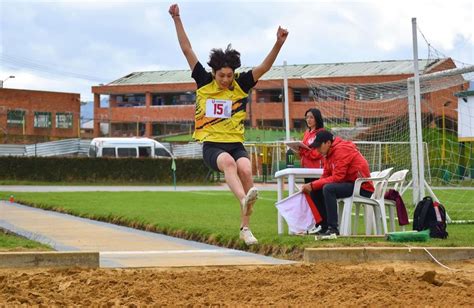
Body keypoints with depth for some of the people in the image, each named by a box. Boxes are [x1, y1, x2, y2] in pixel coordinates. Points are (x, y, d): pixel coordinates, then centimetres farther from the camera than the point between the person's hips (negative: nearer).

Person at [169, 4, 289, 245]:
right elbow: (187, 50, 4)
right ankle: (244, 199, -63)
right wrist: (176, 20, 0)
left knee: (246, 170, -28)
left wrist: (279, 44, -16)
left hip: (236, 144, 2)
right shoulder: (204, 83, 4)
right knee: (228, 162, -35)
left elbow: (264, 67, -2)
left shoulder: (241, 85, 7)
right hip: (211, 145, -2)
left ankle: (245, 227, -22)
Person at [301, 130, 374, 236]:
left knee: (328, 189, -28)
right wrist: (311, 186, -8)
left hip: (362, 188, -10)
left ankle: (333, 229, -28)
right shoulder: (330, 153, 12)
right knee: (317, 191, 8)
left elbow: (337, 178, -22)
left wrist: (313, 185, -19)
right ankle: (324, 227, 7)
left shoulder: (341, 150, -17)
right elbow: (325, 176, 10)